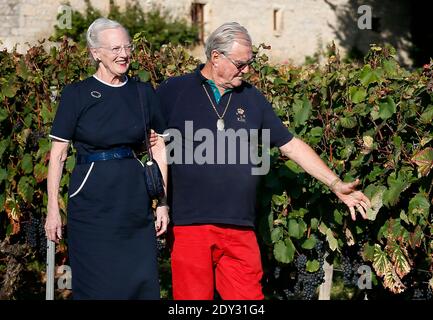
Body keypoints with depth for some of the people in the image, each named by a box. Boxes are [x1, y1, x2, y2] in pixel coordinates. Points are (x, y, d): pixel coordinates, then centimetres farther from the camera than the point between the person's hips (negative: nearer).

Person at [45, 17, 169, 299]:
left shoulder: (144, 93, 6)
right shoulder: (77, 95, -2)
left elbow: (159, 150, 11)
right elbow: (58, 155, -1)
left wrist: (162, 203, 7)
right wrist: (53, 209, -5)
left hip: (134, 199, 3)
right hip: (91, 200, -3)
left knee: (142, 282, 1)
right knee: (97, 285, 0)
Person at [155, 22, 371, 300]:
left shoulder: (252, 99, 14)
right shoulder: (173, 92, 3)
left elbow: (290, 144, 18)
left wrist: (336, 184, 13)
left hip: (240, 228, 3)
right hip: (190, 223, -3)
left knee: (248, 295, 0)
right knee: (193, 295, -2)